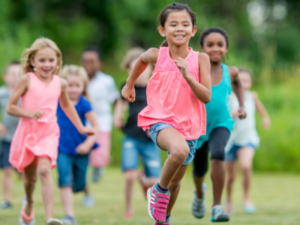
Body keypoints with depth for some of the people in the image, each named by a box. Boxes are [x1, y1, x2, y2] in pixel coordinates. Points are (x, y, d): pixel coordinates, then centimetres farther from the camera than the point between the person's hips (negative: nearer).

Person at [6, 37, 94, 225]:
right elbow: (10, 108, -6)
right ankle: (29, 204, 48)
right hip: (28, 131, 0)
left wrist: (81, 128, 25)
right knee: (30, 177, 14)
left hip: (49, 133, 0)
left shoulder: (60, 83, 3)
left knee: (44, 170, -23)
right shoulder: (27, 79, -6)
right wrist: (29, 113, -21)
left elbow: (67, 106, 23)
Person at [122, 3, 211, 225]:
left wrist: (187, 75, -23)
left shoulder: (200, 59, -5)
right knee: (180, 150, -36)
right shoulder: (157, 55, -5)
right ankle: (159, 190, -10)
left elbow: (206, 97, -10)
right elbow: (142, 59, 20)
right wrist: (130, 84, 30)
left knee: (176, 182, 15)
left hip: (189, 125, 3)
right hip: (161, 121, -3)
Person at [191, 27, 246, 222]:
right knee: (200, 170, 16)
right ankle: (200, 193, 53)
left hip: (221, 124, 0)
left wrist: (242, 105, 9)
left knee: (218, 154, -29)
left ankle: (217, 207, -26)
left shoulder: (230, 72, -6)